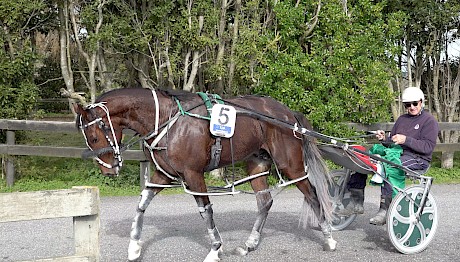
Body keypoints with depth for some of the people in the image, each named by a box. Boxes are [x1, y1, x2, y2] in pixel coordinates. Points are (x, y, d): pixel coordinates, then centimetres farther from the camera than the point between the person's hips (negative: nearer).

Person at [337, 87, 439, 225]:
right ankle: (356, 202, -9)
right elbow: (392, 143, 22)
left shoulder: (429, 120, 2)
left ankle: (385, 210, -39)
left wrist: (406, 140, -20)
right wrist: (384, 139, -2)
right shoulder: (402, 119, 23)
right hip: (396, 154, 7)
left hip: (418, 159, -7)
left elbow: (428, 147, -11)